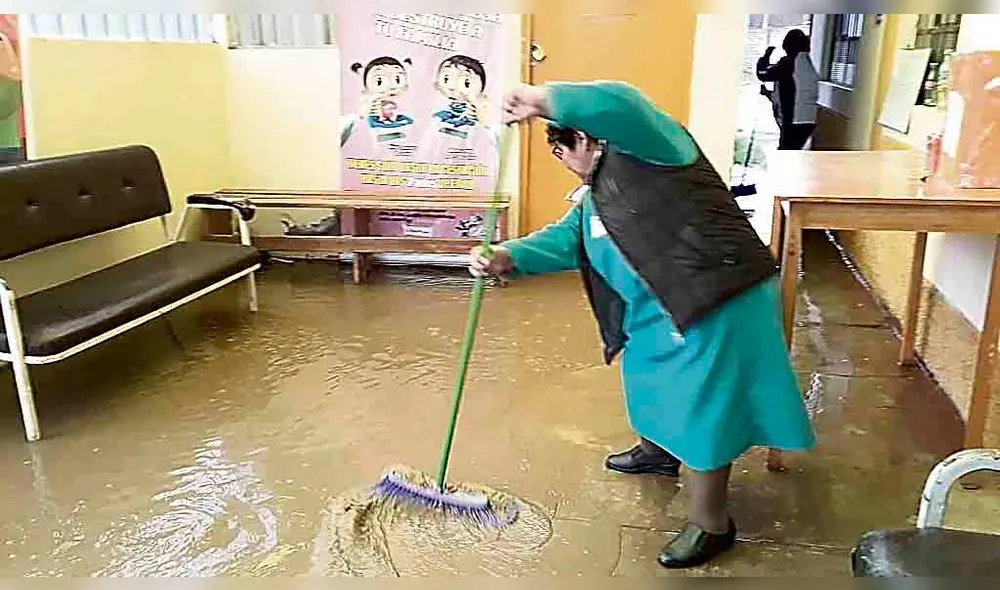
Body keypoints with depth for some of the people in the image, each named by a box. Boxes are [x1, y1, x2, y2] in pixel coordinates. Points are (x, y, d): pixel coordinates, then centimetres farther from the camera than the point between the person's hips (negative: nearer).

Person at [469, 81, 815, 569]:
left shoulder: (648, 149, -12)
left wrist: (543, 99, -30)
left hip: (719, 304, -10)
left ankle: (711, 524, 17)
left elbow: (622, 104, -33)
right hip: (661, 309, 11)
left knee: (703, 407, -2)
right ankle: (659, 450, 58)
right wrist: (507, 257, -14)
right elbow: (565, 240, 2)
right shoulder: (593, 196, 15)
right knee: (649, 373, 28)